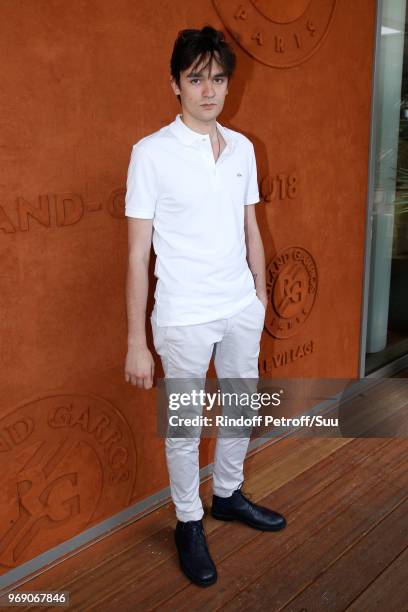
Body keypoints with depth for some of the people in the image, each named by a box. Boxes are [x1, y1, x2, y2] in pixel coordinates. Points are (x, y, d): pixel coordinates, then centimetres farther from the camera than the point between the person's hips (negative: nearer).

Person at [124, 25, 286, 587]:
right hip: (184, 319, -5)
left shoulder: (242, 148, 4)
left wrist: (261, 295, 14)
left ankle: (228, 495, 45)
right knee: (185, 427, 10)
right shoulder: (152, 152, -13)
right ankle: (189, 523, 33)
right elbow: (138, 253, -13)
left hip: (241, 309, 6)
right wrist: (137, 342, -13)